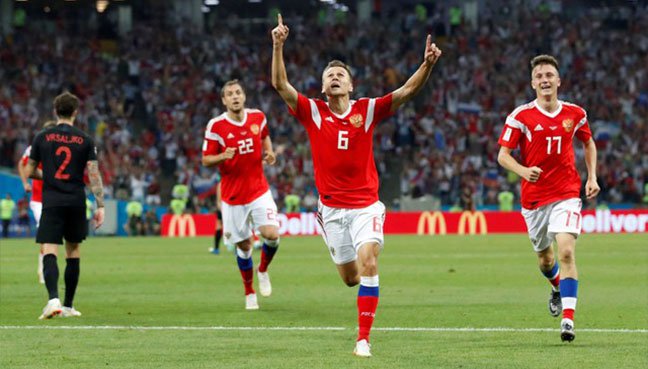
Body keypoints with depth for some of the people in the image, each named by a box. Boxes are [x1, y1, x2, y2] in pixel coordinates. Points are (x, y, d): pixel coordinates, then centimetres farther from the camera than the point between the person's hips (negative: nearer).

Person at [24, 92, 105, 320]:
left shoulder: (42, 138, 1)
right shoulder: (85, 140, 1)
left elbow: (29, 171, 7)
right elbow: (94, 175, -4)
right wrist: (100, 206, -2)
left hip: (51, 202, -1)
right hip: (76, 202, 1)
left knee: (49, 252, -8)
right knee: (73, 252, 15)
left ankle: (53, 299, -30)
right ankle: (68, 305, 20)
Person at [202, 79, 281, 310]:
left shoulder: (258, 118, 0)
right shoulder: (215, 126, -10)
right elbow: (205, 160, -5)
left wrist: (269, 153, 2)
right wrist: (222, 157, -26)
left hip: (259, 190, 2)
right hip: (232, 195, -2)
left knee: (271, 234, -15)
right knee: (243, 245, 4)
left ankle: (263, 271, 16)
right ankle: (249, 293, 23)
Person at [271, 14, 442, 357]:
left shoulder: (367, 110, -1)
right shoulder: (312, 112, 0)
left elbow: (406, 91, -9)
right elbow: (281, 85, -11)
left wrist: (427, 65, -25)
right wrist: (278, 47, -23)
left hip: (366, 205, -1)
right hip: (332, 206, 1)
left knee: (368, 263, -20)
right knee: (350, 277, 7)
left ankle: (363, 339, -15)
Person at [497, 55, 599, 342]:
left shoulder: (575, 114, 1)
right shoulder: (520, 116, -6)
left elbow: (589, 144, 19)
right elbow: (503, 155, -6)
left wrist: (592, 177, 7)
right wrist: (523, 171, -26)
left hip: (567, 194, -1)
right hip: (534, 196, 1)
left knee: (566, 251, -19)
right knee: (544, 256, 15)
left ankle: (568, 318, -20)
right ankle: (557, 287, 51)